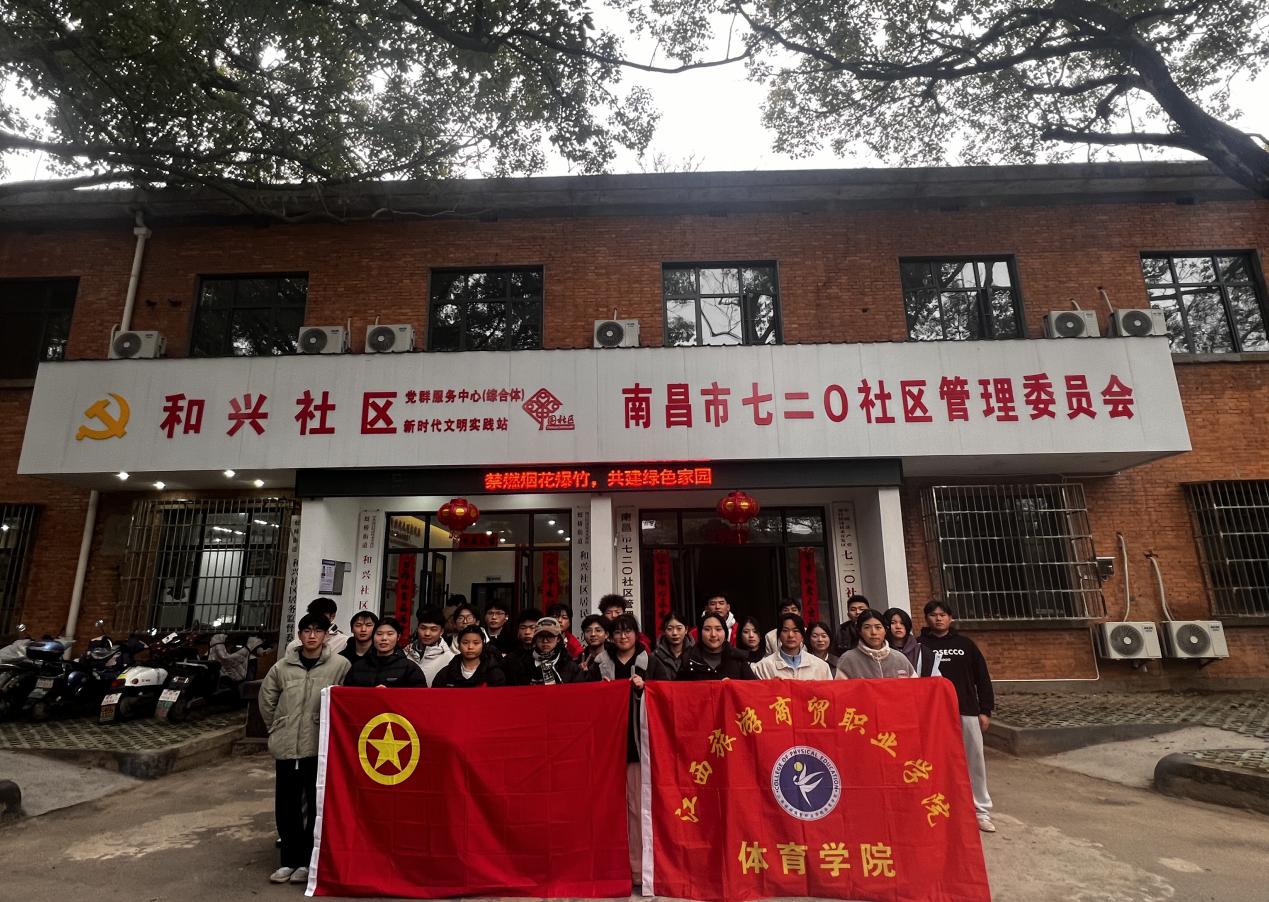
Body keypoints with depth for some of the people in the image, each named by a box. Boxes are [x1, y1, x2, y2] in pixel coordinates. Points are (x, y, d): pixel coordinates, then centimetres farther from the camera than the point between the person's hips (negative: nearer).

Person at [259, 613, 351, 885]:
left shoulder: (340, 665, -9)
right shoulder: (283, 666, 1)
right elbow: (266, 699, 13)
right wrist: (277, 727, 13)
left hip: (321, 748, -3)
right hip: (286, 746, 3)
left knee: (317, 806, 6)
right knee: (286, 806, 12)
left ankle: (308, 861, 22)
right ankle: (289, 860, 28)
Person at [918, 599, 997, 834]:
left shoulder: (965, 643, 7)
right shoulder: (921, 645, 0)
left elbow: (982, 677, 9)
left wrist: (985, 710, 4)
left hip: (967, 711, 2)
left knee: (975, 760, 8)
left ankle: (981, 811, 22)